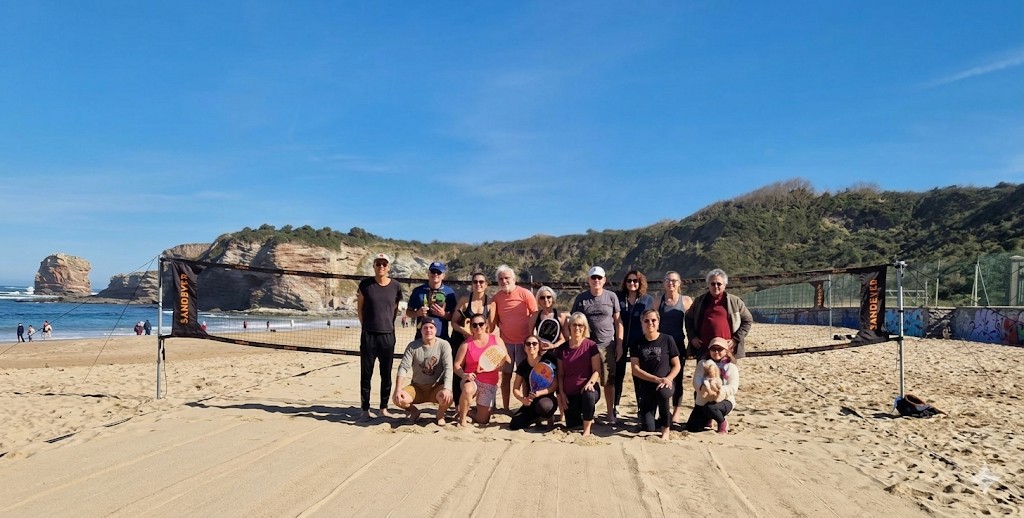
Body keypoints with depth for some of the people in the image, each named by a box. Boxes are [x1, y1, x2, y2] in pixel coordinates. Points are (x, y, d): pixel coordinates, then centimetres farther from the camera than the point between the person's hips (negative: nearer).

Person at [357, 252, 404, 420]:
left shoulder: (396, 286, 1)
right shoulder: (366, 284, -2)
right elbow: (359, 307, 7)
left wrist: (389, 324, 10)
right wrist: (365, 326, 5)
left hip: (388, 335, 1)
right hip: (368, 335, -1)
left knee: (386, 374, 8)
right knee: (366, 374, 3)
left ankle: (384, 408, 19)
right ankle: (365, 410, 12)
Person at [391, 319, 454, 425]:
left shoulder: (444, 345, -8)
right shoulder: (413, 346, -4)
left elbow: (448, 368, -18)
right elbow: (403, 367, -10)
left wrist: (447, 388, -35)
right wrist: (398, 389, -26)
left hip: (436, 387, -2)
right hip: (417, 388, 2)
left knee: (448, 397, -35)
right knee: (397, 398, -24)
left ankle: (440, 415, 2)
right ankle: (414, 411, 11)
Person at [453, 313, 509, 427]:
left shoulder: (496, 340, 3)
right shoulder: (466, 343, 0)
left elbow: (506, 361, 0)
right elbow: (457, 365, -3)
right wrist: (464, 375, -24)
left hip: (489, 384, 2)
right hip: (472, 379, -2)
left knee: (482, 420, 1)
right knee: (468, 390, -40)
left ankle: (467, 412, 35)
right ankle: (462, 418, -14)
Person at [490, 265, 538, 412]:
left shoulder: (525, 294, -7)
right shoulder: (497, 297, 4)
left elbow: (536, 316, -4)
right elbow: (494, 321, 12)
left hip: (524, 341, -3)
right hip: (505, 342, 3)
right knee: (506, 375, 7)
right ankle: (505, 407, 15)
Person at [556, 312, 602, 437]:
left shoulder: (591, 345, -5)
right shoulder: (563, 348, 4)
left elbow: (597, 370, -7)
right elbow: (560, 374, 8)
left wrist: (590, 382, -25)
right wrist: (561, 393, 1)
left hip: (586, 390, -3)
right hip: (569, 394, 4)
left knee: (589, 395, -39)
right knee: (571, 425, 0)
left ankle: (587, 428, -16)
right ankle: (587, 419, 36)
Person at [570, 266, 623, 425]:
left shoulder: (611, 297, 3)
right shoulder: (581, 298, 4)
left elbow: (618, 321, 5)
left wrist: (619, 344, 1)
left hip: (607, 345, -1)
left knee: (609, 381, 4)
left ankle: (611, 413, 13)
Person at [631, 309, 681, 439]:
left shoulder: (667, 340, -3)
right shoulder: (637, 343, -1)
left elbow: (677, 365, 0)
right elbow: (635, 370, -7)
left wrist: (668, 379, -19)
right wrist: (657, 379, -18)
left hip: (664, 384, -1)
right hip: (646, 386, 1)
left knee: (662, 392, -39)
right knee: (648, 428, -12)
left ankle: (666, 427, -15)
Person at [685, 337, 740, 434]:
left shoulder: (731, 367, -3)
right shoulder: (703, 363, 4)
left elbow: (733, 387, -15)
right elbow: (696, 381, -10)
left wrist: (721, 390, -36)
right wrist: (702, 388, -33)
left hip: (724, 401, -4)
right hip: (703, 401, 4)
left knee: (709, 408, -38)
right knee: (691, 428, -7)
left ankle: (723, 424, -4)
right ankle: (709, 420, 28)